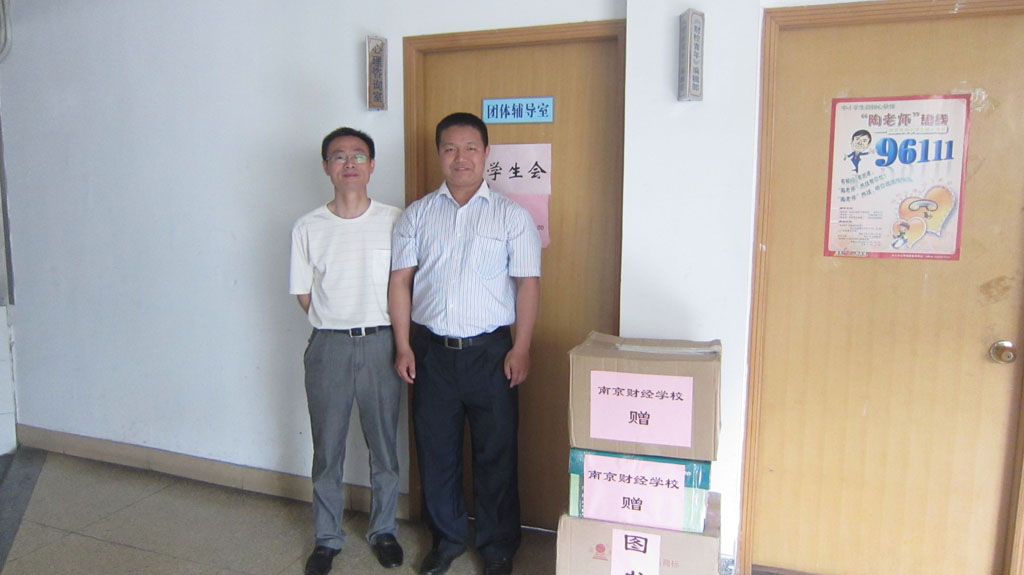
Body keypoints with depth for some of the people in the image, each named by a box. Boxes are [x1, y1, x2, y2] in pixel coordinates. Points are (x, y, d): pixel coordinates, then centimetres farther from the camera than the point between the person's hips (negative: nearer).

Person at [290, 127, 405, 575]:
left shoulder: (395, 221, -1)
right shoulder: (308, 228, 1)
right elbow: (305, 296, 6)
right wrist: (338, 323, 1)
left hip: (380, 342, 0)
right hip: (328, 346, 1)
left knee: (384, 445, 10)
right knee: (327, 447, 10)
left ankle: (383, 530, 30)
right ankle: (327, 538, 28)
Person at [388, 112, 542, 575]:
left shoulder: (511, 216, 0)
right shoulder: (417, 214, 6)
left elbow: (528, 283, -3)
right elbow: (400, 281, 5)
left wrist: (520, 349, -10)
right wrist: (403, 346, -1)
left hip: (490, 350, -2)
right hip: (431, 350, 2)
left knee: (496, 454, 8)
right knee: (435, 451, 13)